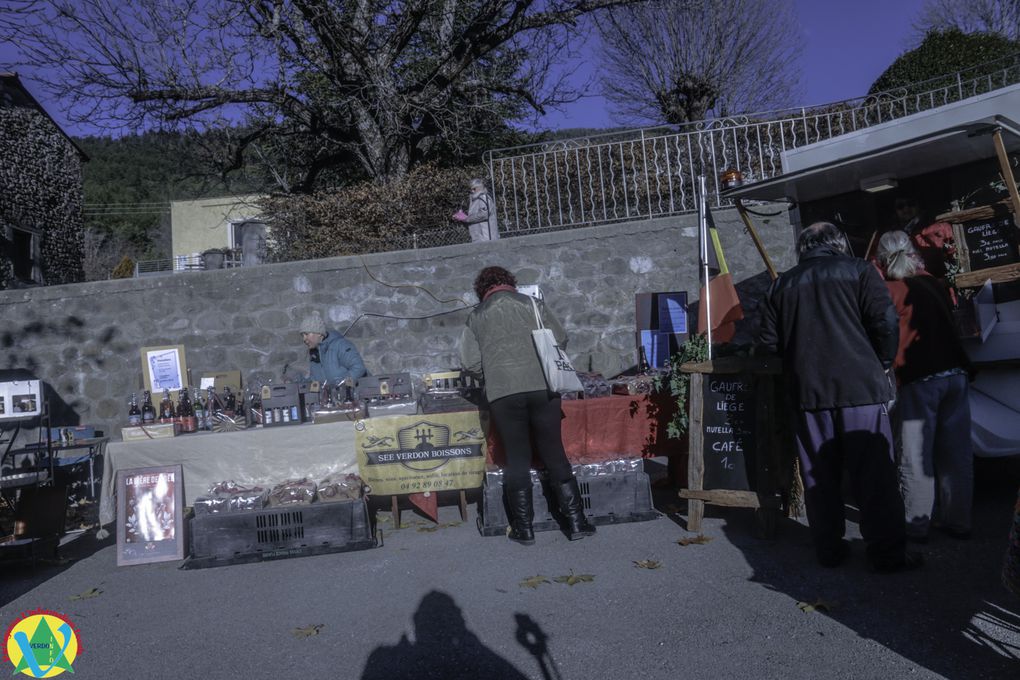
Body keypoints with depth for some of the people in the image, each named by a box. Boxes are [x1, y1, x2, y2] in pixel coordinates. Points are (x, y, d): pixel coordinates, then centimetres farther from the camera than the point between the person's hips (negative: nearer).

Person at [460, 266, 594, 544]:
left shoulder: (477, 316, 10)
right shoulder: (532, 304, 11)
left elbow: (470, 363, 4)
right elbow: (561, 339, 10)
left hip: (503, 393, 0)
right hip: (543, 387, 1)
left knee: (517, 460, 9)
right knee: (555, 455, 9)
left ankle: (523, 528, 13)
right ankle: (576, 522, 12)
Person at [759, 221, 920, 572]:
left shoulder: (782, 284, 10)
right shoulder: (859, 271, 3)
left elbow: (769, 342, 7)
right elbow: (886, 323, -7)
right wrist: (882, 364, 8)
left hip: (808, 392, 3)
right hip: (861, 388, -2)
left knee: (819, 476, 11)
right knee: (875, 475, 5)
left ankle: (829, 549, 17)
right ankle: (887, 553, 10)